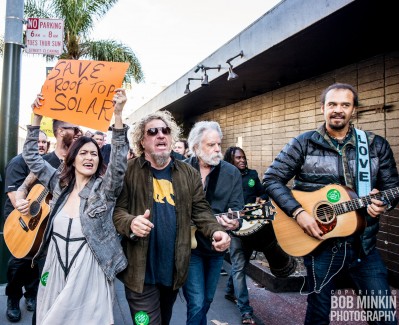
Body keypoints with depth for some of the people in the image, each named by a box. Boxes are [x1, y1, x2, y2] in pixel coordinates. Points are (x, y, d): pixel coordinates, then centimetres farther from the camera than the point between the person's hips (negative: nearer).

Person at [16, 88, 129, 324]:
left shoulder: (105, 188, -8)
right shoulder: (59, 183, 4)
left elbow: (119, 163, -25)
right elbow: (31, 156, 9)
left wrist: (118, 114, -34)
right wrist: (38, 116, 0)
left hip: (90, 274, -4)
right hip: (56, 270, 4)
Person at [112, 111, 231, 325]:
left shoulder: (189, 173, 4)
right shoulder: (128, 171, -6)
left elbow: (201, 210, 4)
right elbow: (116, 208, -8)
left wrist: (215, 231, -16)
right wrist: (131, 223, -30)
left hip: (175, 268, 4)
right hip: (141, 270, -4)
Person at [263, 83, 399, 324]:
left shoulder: (377, 146, 4)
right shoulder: (304, 144, -4)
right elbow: (272, 179, -6)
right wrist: (298, 212, -18)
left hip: (364, 244, 2)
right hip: (320, 242, -2)